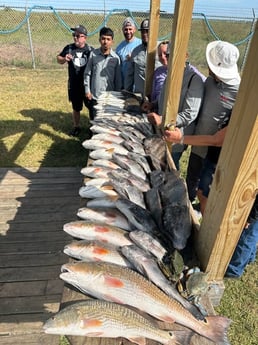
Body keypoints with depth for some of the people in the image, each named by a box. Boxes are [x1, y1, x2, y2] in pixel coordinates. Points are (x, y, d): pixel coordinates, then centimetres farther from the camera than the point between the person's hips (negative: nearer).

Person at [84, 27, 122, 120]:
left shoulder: (116, 58, -2)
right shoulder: (93, 54, -1)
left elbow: (118, 79, 2)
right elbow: (87, 73, 4)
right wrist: (87, 90, 0)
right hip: (94, 95, 0)